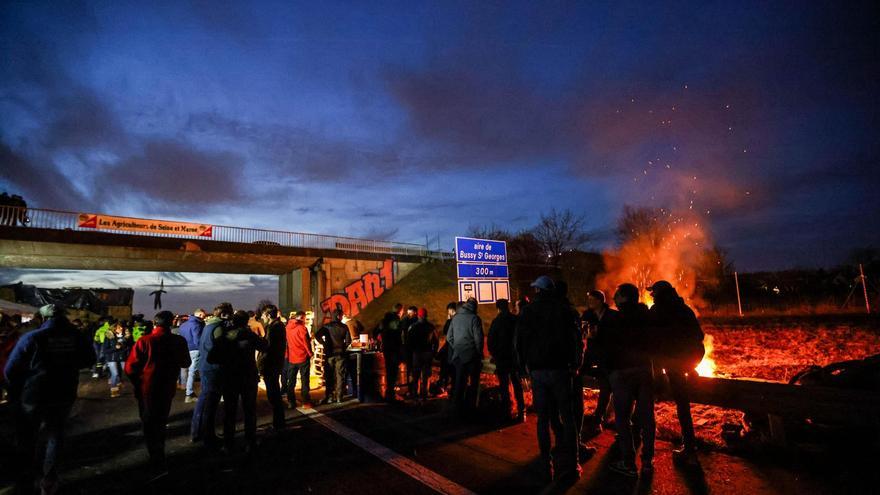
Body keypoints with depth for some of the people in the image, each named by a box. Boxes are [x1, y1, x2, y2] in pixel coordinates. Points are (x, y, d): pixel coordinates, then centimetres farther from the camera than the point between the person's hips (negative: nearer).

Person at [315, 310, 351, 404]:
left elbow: (317, 335, -14)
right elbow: (348, 340, -7)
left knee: (329, 376, 9)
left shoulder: (327, 326, -2)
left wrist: (324, 344, -1)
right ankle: (339, 397, 8)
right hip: (340, 354, 0)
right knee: (340, 375, 6)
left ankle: (329, 397, 11)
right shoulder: (344, 327, -3)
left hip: (329, 354, 1)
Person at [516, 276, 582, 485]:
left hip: (537, 371, 1)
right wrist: (575, 364, 6)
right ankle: (569, 466, 7)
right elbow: (575, 337, -5)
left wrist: (526, 364, 11)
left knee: (543, 419, 10)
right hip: (559, 369, -1)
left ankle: (547, 465, 15)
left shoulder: (527, 311, 0)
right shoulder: (563, 309, -4)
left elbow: (520, 342, 2)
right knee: (567, 417, 7)